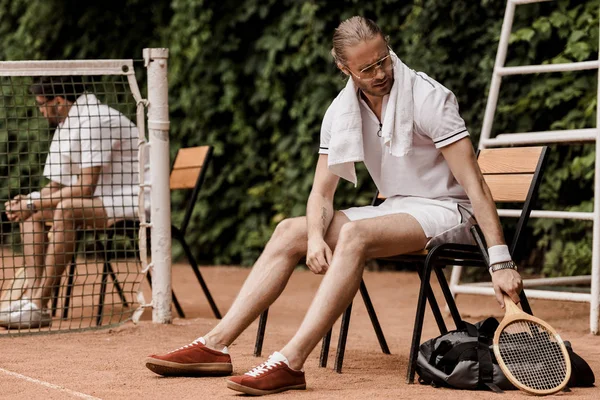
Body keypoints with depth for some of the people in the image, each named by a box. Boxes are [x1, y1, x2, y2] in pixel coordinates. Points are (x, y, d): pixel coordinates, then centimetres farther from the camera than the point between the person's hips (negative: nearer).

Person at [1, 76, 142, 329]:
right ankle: (34, 291, -10)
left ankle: (39, 305, -31)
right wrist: (28, 202, -6)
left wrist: (34, 204, -18)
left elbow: (86, 187, -24)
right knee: (30, 212, 7)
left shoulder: (96, 120, -18)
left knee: (67, 208, -33)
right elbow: (57, 187, 14)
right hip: (100, 202, 11)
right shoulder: (64, 127, 13)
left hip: (132, 201, -11)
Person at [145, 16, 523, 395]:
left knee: (355, 233, -33)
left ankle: (290, 363, -41)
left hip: (443, 211, -7)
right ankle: (215, 346, -10)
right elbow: (321, 193, 0)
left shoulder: (428, 97, -19)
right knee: (290, 231, -5)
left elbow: (474, 183, -23)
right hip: (395, 209, 7)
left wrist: (501, 261, -29)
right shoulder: (341, 111, -1)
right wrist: (316, 236, -23)